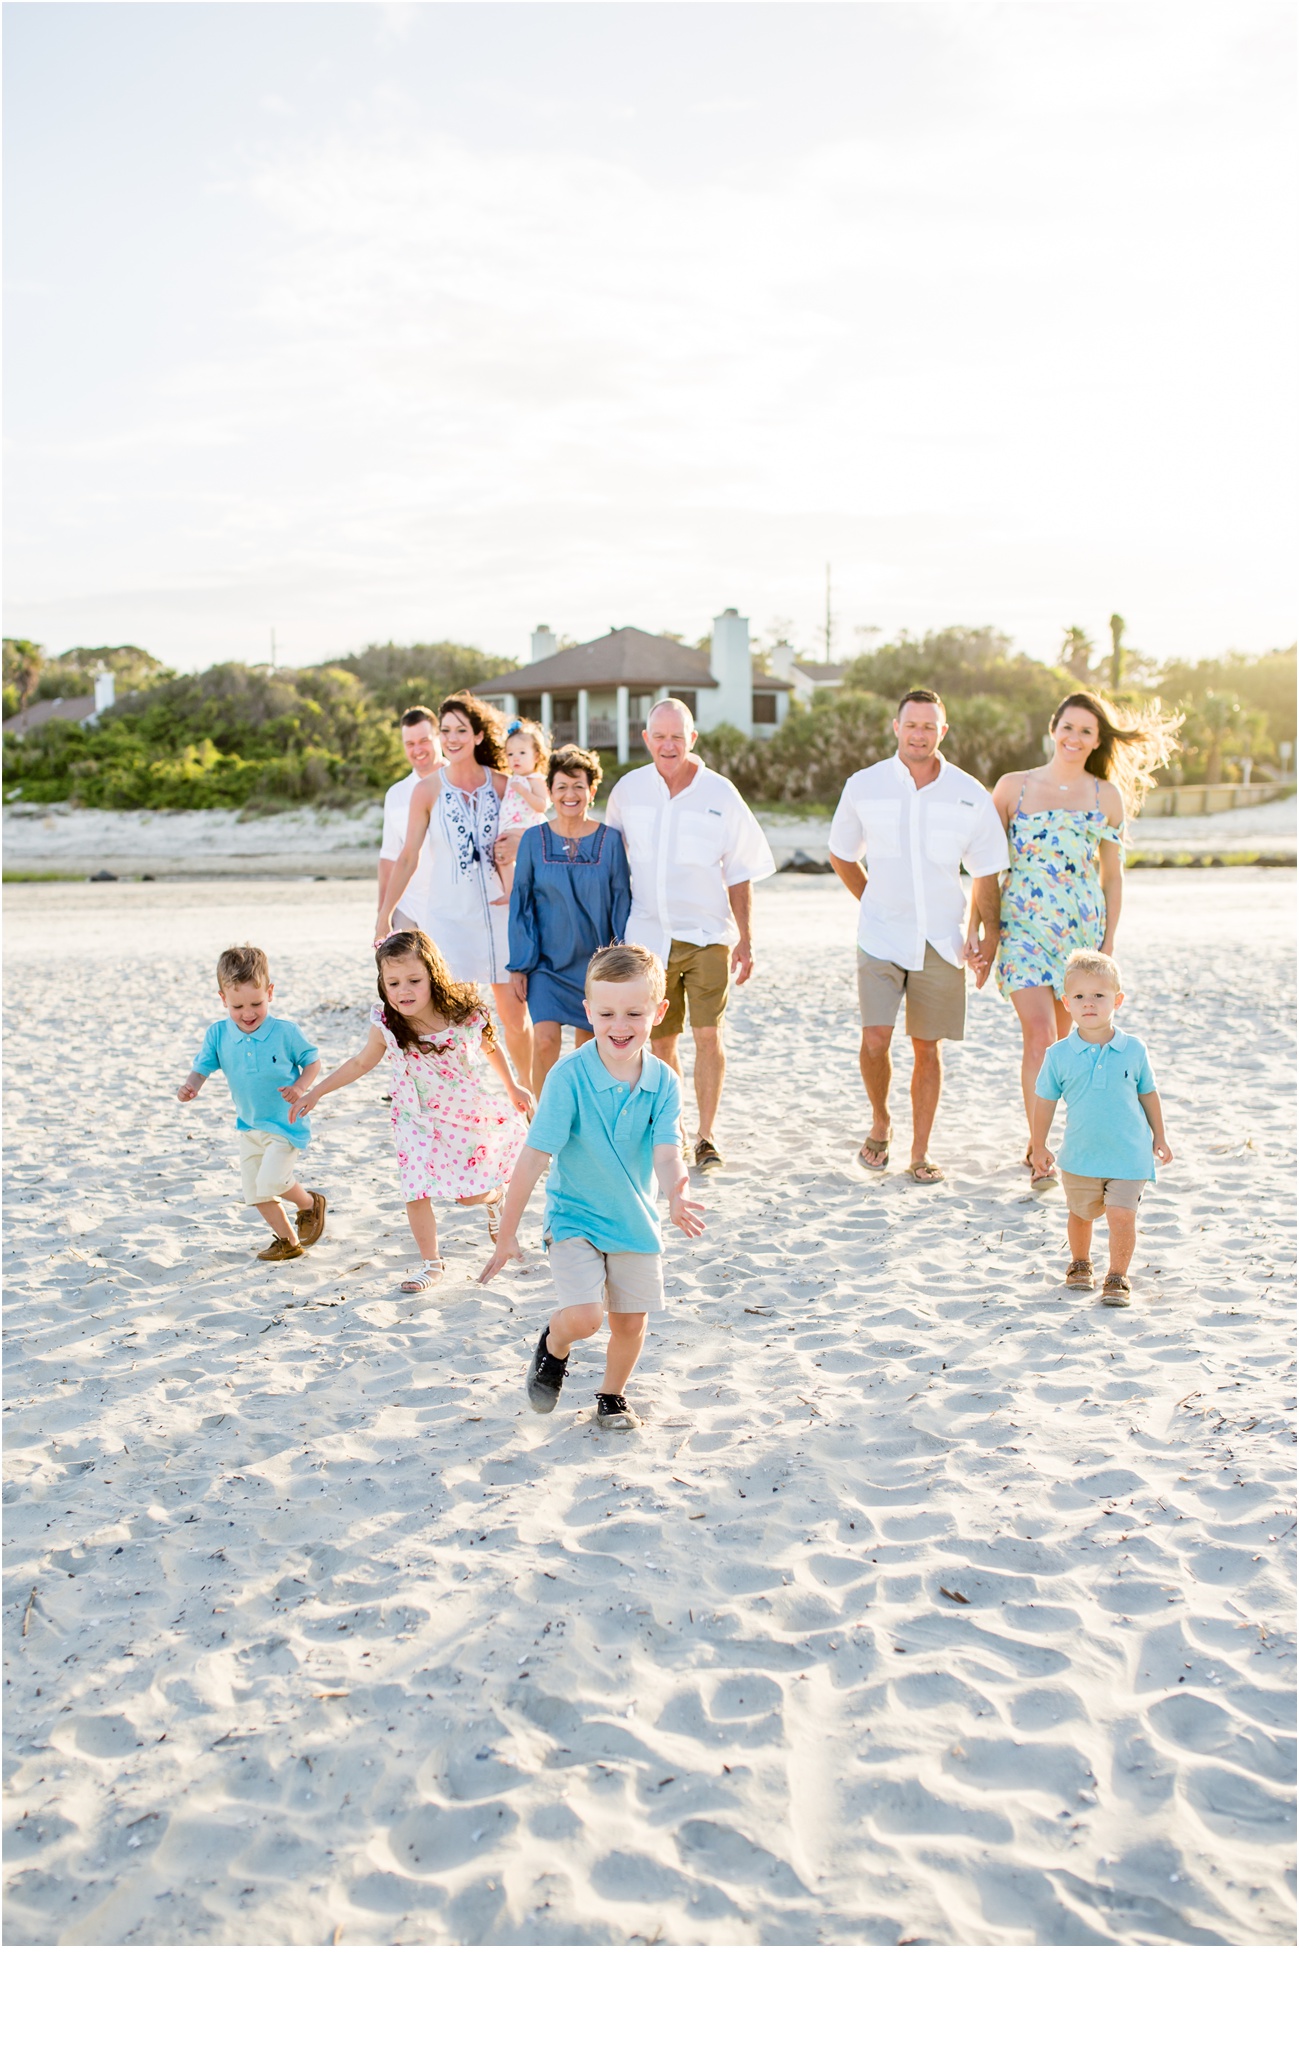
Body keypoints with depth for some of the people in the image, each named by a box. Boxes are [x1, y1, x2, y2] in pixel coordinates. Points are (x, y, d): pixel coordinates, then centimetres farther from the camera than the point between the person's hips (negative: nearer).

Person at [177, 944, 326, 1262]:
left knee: (271, 1180, -22)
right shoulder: (218, 1034, -7)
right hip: (248, 1126, 6)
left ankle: (309, 1203, 10)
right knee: (255, 1191, 12)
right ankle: (287, 1240, 32)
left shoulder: (285, 1032, -16)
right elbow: (202, 1067, -3)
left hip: (285, 1123, -5)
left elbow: (312, 1061, -5)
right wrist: (190, 1087, -25)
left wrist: (300, 1087, -23)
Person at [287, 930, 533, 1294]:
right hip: (419, 1122, 1)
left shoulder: (464, 1011, -20)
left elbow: (490, 1048, 1)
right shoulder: (385, 1024, -17)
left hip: (472, 1114, -1)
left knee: (469, 1195, 5)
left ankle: (496, 1194, 42)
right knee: (417, 1192, -4)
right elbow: (361, 1063, 2)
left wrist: (513, 1089, 14)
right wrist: (314, 1092, 5)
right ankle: (430, 1262, 18)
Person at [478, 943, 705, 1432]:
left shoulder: (663, 1082, -11)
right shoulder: (569, 1076, -20)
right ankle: (554, 1344, 19)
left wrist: (678, 1198, -43)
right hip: (574, 1215, -3)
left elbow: (667, 1154, -20)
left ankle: (612, 1394, 40)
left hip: (636, 1220, 3)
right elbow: (534, 1157, -19)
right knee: (584, 1317, -18)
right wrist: (507, 1233, -16)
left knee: (631, 1322, 11)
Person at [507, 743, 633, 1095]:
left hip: (595, 961, 1)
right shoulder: (534, 841, 0)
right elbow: (521, 905, 2)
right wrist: (519, 965, -1)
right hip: (547, 961, 0)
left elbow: (622, 904, 1)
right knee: (545, 1042, -14)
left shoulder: (609, 841, -1)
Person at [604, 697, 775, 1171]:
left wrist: (744, 941, -1)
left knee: (708, 1034, -9)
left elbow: (739, 875, 2)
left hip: (707, 934, -2)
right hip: (648, 934, 2)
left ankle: (706, 1136, 1)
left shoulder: (720, 794, -2)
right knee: (660, 1042, 8)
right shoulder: (628, 790, 3)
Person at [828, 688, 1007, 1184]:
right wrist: (876, 903, 11)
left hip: (941, 941, 1)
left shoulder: (970, 796, 0)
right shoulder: (864, 786, 0)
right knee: (874, 1040, -12)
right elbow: (841, 855, 14)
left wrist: (987, 942, 1)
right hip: (881, 939, -1)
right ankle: (880, 1124, 16)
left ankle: (920, 1153, 18)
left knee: (927, 1048, 6)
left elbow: (985, 876, 6)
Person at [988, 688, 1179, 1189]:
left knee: (1059, 1041, 8)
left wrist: (1108, 945, 5)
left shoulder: (1108, 797, 6)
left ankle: (1038, 1146, 24)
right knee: (1039, 1035, -15)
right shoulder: (1013, 787, 2)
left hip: (1081, 929, 2)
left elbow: (1112, 877, 10)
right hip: (1023, 927, -2)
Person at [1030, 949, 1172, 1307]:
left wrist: (1158, 1137, 13)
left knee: (1121, 1216, -10)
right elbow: (1045, 1100, 2)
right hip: (1080, 1156, 1)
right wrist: (1038, 1147, 6)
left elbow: (1148, 1093, 7)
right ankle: (1080, 1264, 43)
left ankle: (1118, 1278, 7)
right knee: (1081, 1213, 18)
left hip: (1129, 1154, -1)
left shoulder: (1133, 1049, -5)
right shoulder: (1059, 1054, -8)